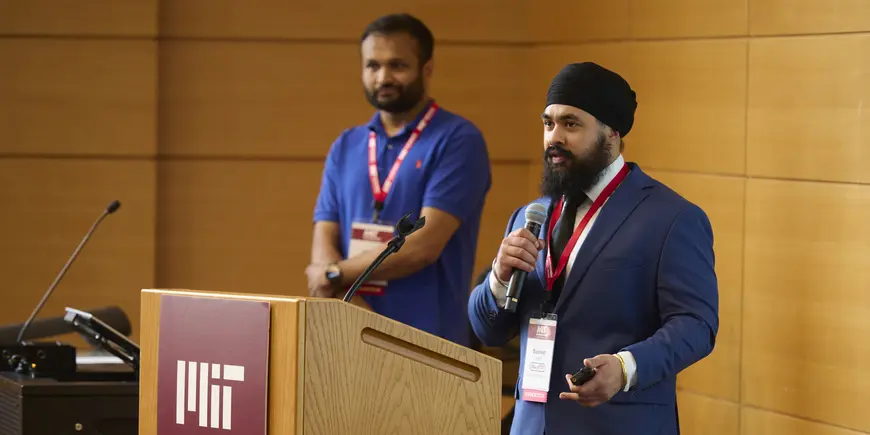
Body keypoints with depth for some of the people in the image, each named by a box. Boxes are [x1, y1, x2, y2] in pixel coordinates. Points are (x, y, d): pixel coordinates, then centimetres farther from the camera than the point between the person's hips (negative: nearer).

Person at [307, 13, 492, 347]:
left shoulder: (458, 141, -4)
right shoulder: (345, 147, 13)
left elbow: (424, 245, -13)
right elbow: (324, 243, 6)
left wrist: (336, 274, -4)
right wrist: (351, 305, -13)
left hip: (427, 344, -4)